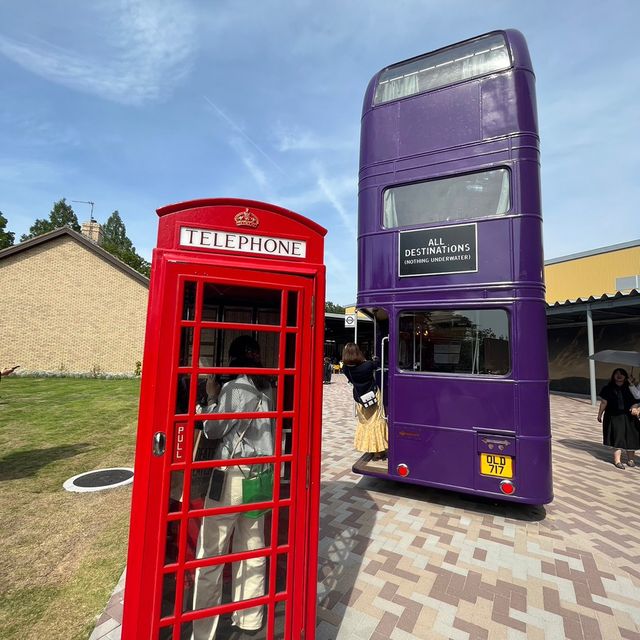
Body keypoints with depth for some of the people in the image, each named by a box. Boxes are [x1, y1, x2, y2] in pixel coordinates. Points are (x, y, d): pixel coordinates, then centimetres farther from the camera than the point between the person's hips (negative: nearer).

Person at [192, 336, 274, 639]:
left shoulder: (233, 388, -15)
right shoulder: (268, 389, 3)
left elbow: (212, 430, -7)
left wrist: (212, 399, 5)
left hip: (232, 474, -6)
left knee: (211, 552, 8)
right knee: (252, 548, 18)